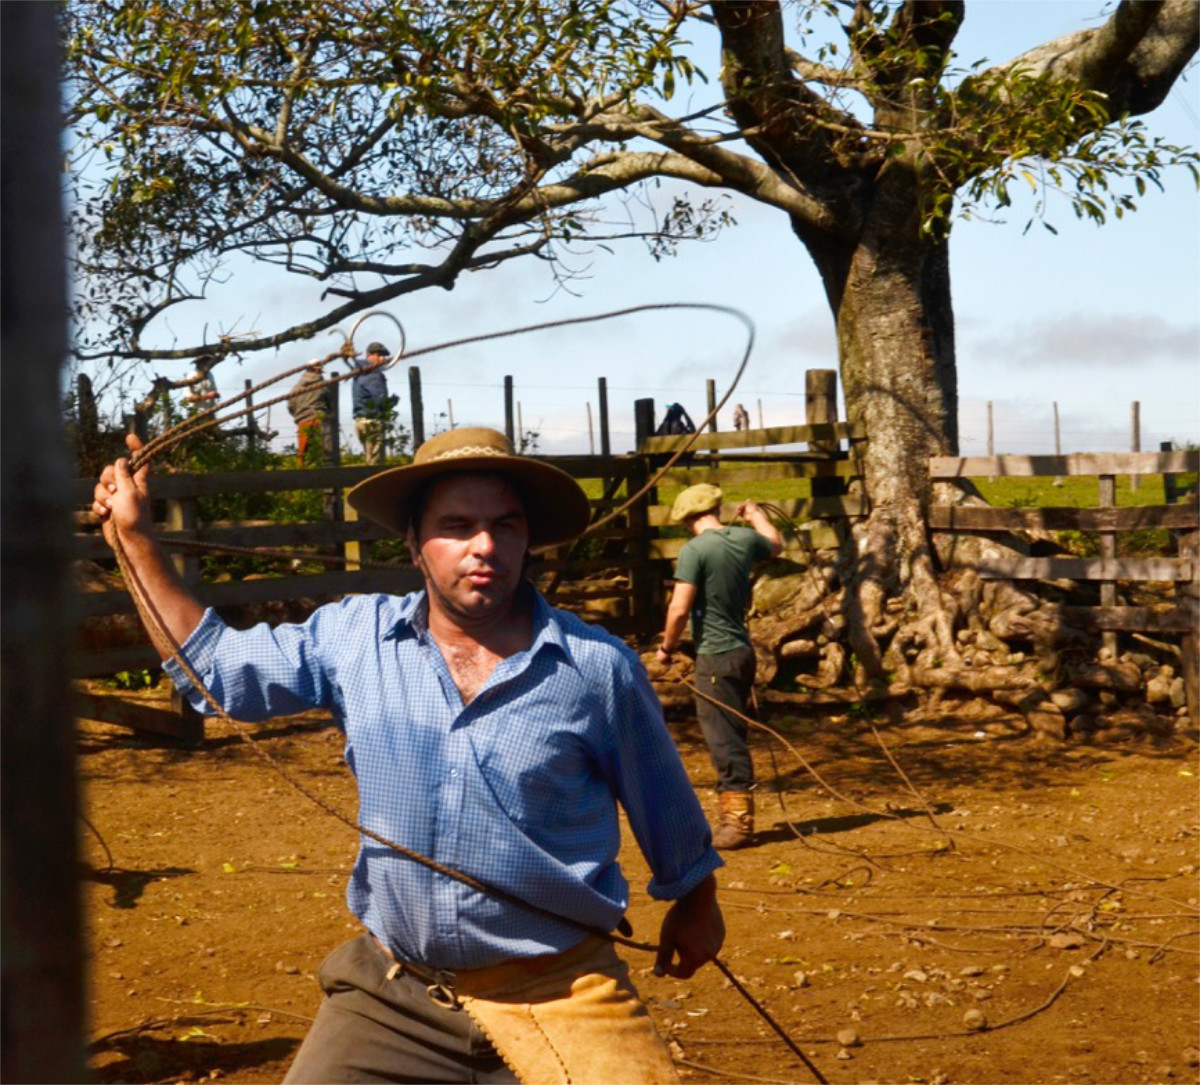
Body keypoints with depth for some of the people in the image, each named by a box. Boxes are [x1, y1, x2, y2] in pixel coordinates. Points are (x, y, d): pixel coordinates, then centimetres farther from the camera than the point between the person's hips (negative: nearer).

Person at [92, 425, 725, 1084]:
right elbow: (215, 667, 9)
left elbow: (661, 799, 8)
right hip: (389, 993, 2)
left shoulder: (597, 667, -7)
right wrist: (136, 537, 6)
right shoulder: (354, 638, -2)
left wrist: (695, 902, 22)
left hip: (556, 996, -2)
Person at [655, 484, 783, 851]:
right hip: (742, 651, 8)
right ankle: (733, 812, 24)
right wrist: (755, 513, 46)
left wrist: (667, 647, -2)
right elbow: (776, 544, 29)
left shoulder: (694, 550, -15)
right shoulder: (745, 539, 6)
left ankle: (738, 822, -5)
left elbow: (679, 609, -18)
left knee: (724, 740, -5)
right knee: (730, 737, 16)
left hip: (715, 655, -8)